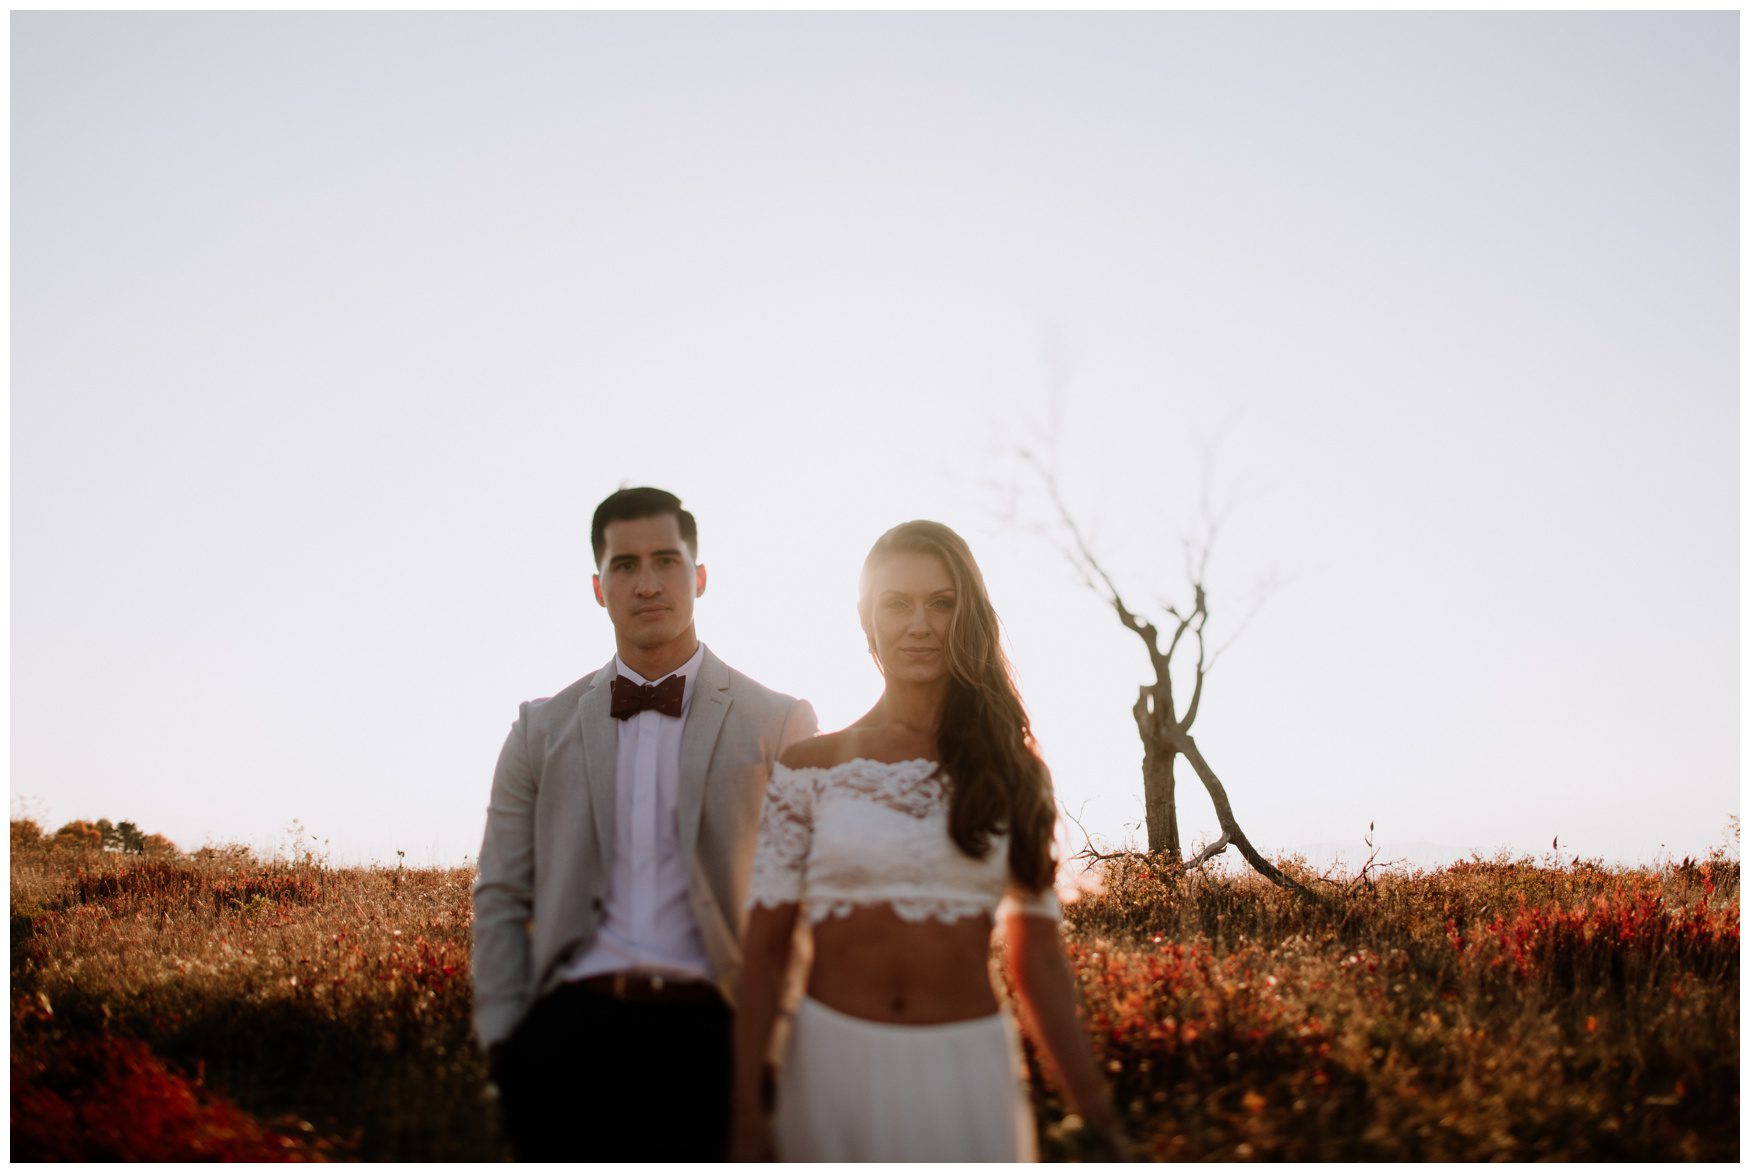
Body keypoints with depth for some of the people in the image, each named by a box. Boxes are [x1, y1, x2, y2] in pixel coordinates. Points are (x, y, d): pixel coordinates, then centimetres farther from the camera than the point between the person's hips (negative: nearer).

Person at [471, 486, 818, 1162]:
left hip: (713, 1033, -1)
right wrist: (502, 1043, 4)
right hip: (571, 1033, 2)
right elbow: (501, 899, 12)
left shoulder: (780, 724, 3)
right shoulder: (543, 728, 11)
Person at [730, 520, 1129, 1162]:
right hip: (833, 1067, -1)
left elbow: (1037, 958, 7)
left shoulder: (1011, 773, 5)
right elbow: (765, 946, 0)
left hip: (967, 1076, 1)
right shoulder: (807, 769, 1)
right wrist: (746, 1113, -5)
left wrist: (1094, 1109, 6)